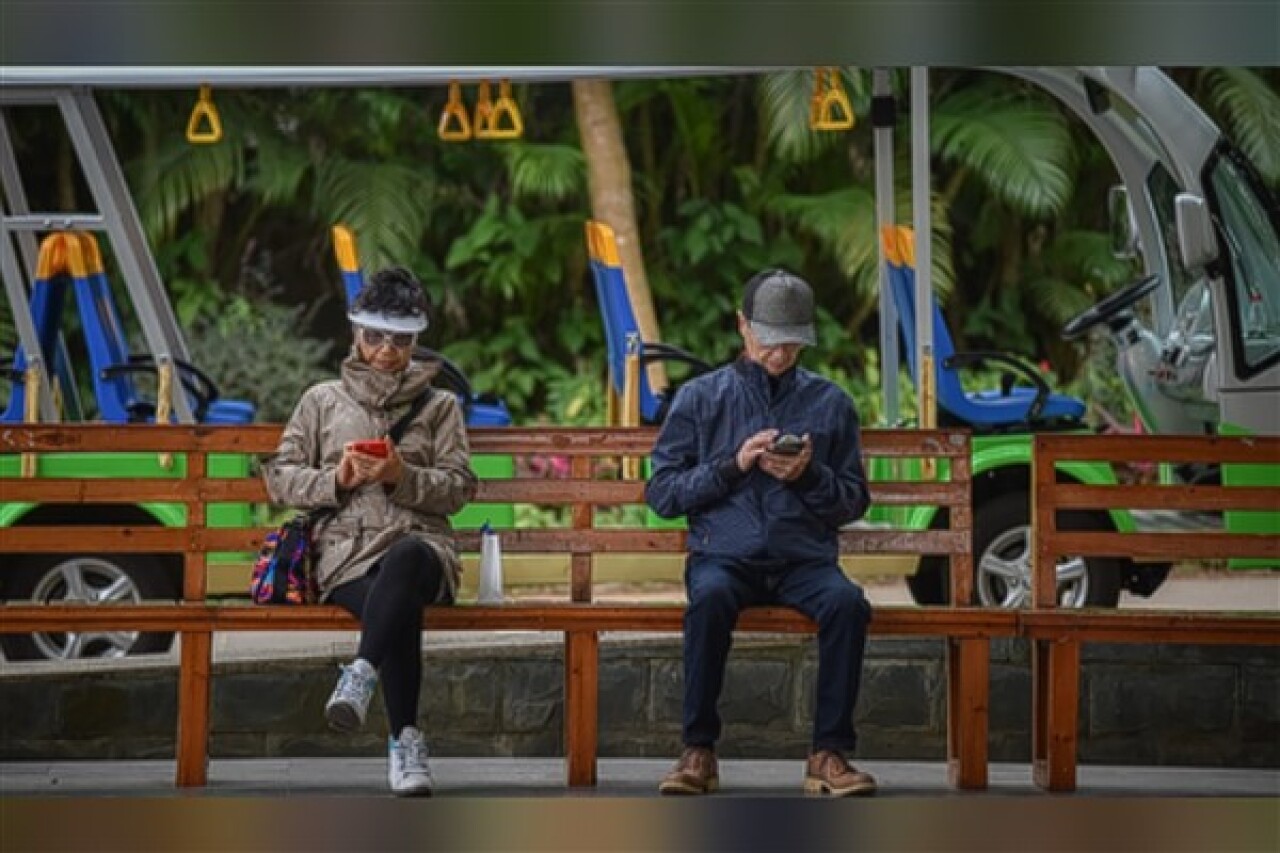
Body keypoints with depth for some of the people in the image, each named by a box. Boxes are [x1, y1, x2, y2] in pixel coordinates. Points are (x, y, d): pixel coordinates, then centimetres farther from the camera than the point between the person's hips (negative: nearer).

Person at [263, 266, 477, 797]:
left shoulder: (439, 405, 20)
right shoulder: (323, 400, 21)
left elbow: (458, 488, 10)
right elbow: (279, 477, 16)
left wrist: (404, 476, -8)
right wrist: (336, 480, -3)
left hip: (420, 542, 0)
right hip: (347, 549, 0)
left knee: (407, 556, -42)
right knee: (400, 611, -37)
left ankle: (360, 674, -49)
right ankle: (405, 740, -33)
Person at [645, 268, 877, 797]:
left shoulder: (830, 403, 14)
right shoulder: (700, 397, 11)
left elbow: (856, 501, 13)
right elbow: (660, 493, 6)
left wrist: (809, 475, -7)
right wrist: (732, 465, -8)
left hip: (804, 559, 1)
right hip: (724, 555, -1)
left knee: (847, 601, -32)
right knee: (710, 597, -36)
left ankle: (830, 755, -25)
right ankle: (698, 751, -27)